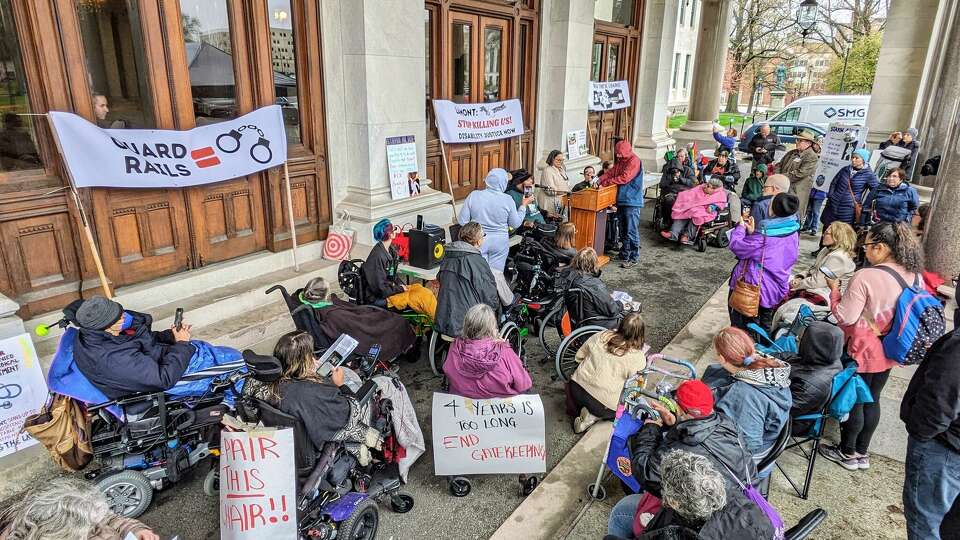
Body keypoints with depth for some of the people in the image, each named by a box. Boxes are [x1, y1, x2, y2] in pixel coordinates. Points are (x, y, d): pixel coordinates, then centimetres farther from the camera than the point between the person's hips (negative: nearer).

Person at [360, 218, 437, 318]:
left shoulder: (390, 249, 5)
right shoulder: (378, 256, -23)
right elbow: (380, 288, -22)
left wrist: (401, 285, 2)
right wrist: (400, 289, -12)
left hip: (392, 288, 9)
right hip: (382, 298, -9)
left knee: (421, 289, -6)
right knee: (423, 296, -17)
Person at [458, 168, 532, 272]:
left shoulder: (473, 196, -9)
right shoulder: (507, 200, -11)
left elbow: (462, 221, -6)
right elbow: (516, 224, -1)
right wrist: (524, 205, 10)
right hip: (500, 243, 0)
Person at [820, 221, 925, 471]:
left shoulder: (866, 276, -26)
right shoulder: (914, 276, -3)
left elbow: (845, 317, -22)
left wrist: (834, 289, -9)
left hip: (862, 351, -7)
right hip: (888, 351, 7)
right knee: (872, 400, 20)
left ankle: (847, 453, 26)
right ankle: (862, 452, 35)